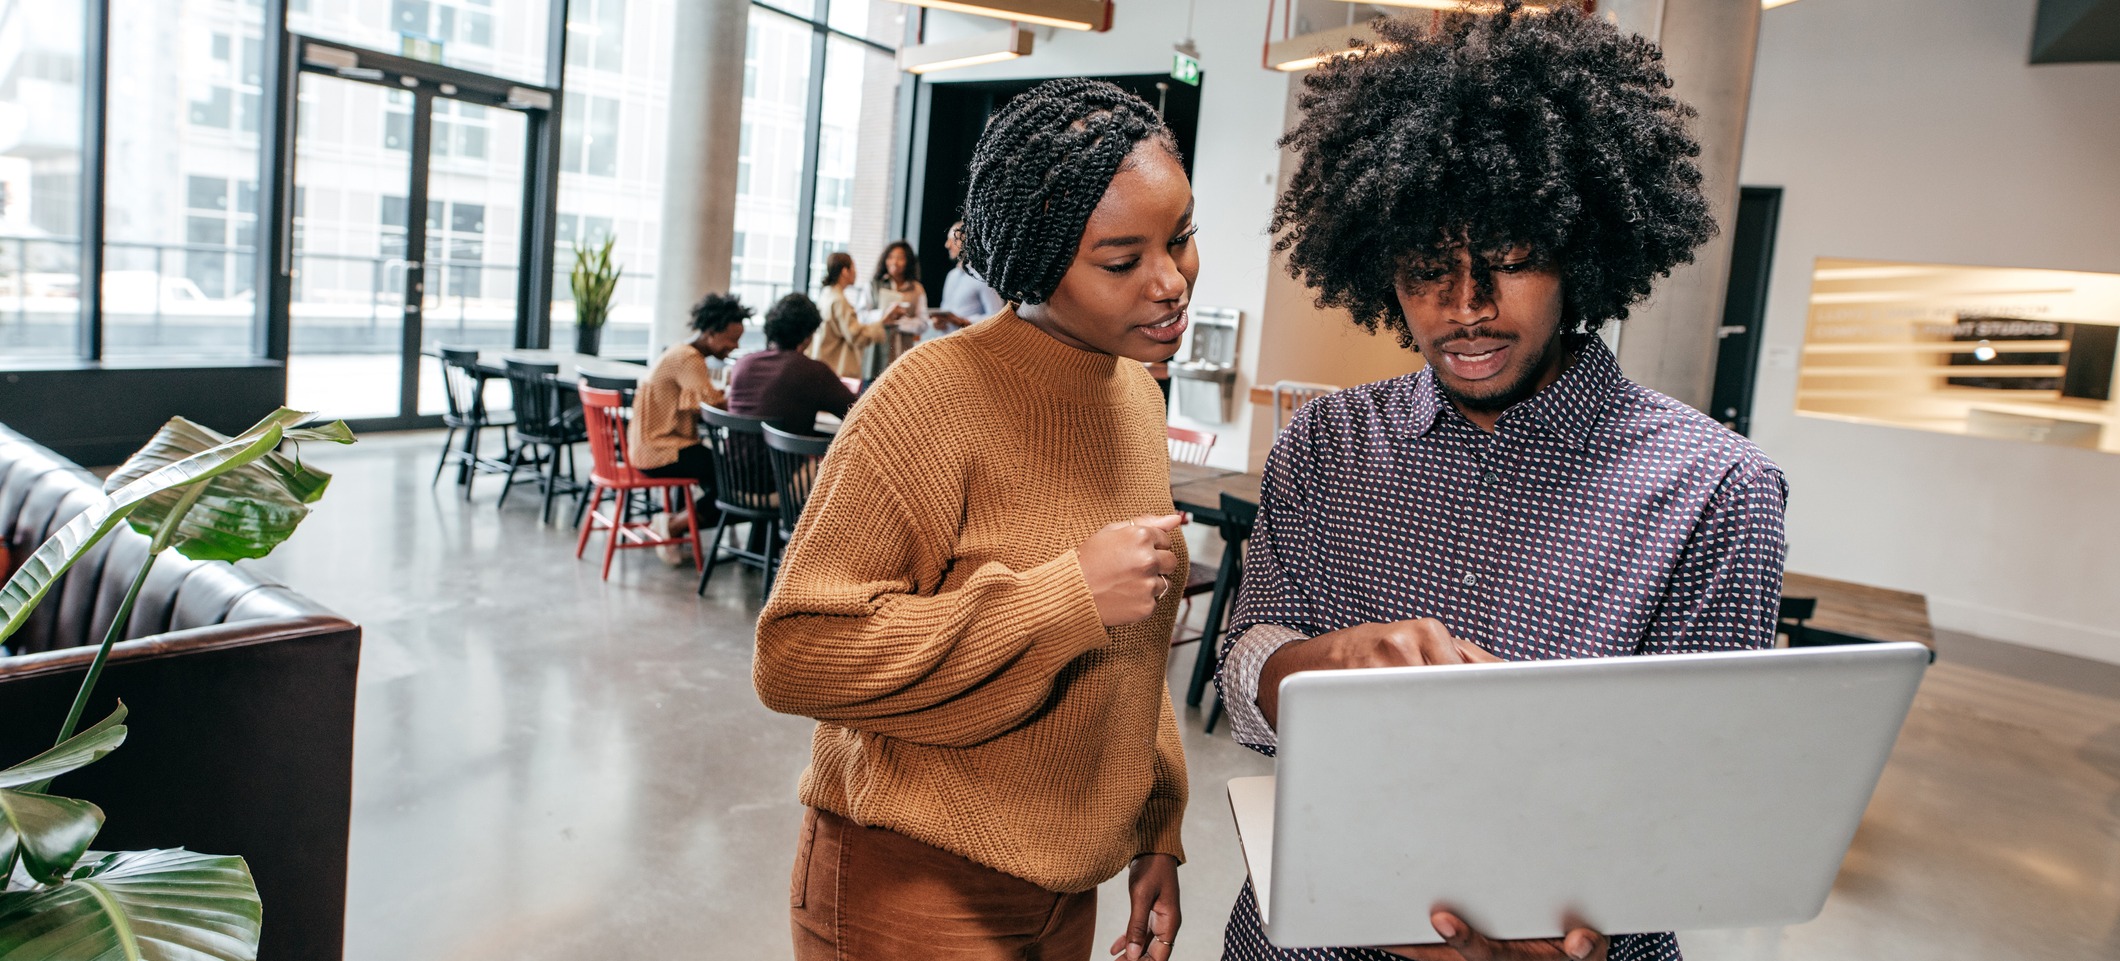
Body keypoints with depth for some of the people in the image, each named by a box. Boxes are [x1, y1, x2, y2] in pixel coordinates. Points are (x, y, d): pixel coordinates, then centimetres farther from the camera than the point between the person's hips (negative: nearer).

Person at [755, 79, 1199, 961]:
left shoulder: (1137, 393, 4)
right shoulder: (936, 395, -21)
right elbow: (793, 655, -24)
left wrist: (1155, 833, 11)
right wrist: (1064, 599, -28)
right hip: (918, 888, -7)